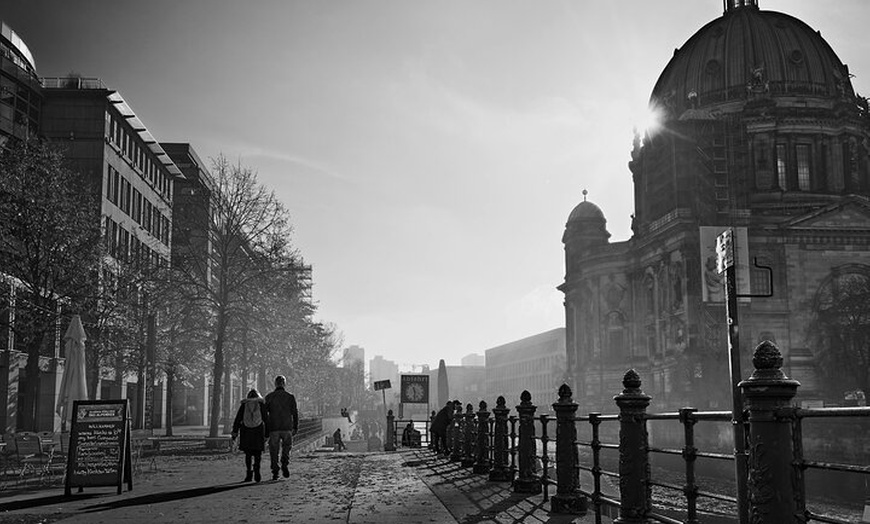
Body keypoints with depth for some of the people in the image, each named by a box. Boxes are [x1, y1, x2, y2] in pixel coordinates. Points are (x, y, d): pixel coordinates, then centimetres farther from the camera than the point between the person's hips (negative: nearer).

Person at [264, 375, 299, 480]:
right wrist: (295, 427, 9)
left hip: (273, 428, 0)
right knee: (286, 448, 16)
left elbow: (264, 413, 1)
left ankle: (275, 472, 2)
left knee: (274, 451, 7)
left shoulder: (269, 397, 0)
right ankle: (285, 464, -6)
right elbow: (295, 413, 1)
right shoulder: (290, 397, 0)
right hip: (287, 428, 0)